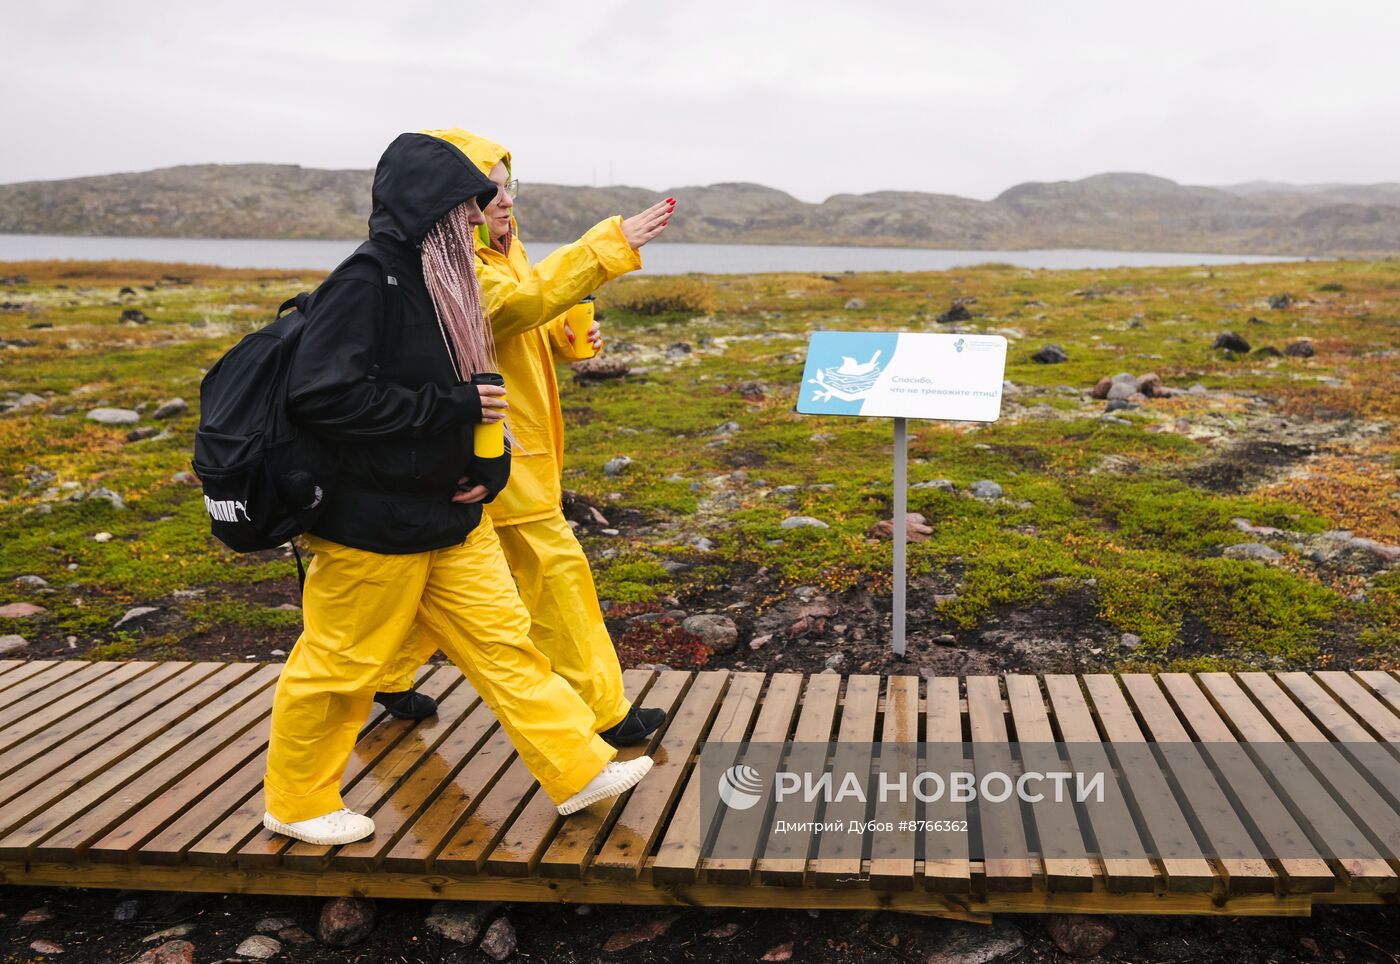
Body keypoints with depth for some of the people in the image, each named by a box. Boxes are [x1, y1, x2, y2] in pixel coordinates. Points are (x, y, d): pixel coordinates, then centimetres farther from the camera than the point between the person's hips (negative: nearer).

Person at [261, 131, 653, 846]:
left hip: (451, 516, 9)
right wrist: (452, 407, -24)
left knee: (502, 641, 11)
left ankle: (579, 769, 19)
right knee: (338, 666, 7)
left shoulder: (436, 283, 8)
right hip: (373, 525, -8)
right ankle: (295, 803, 27)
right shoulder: (365, 285, -20)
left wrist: (484, 466, 1)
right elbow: (321, 397, -29)